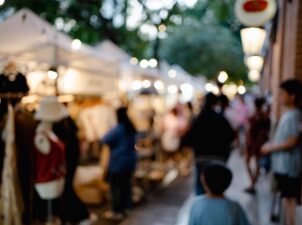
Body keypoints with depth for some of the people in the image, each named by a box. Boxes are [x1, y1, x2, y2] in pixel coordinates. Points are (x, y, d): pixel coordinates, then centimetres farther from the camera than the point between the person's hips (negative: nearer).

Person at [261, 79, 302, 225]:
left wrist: (271, 148, -14)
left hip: (288, 165, -9)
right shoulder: (287, 114, 11)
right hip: (282, 164, 9)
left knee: (290, 198, 0)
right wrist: (271, 143, 6)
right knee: (286, 197, 17)